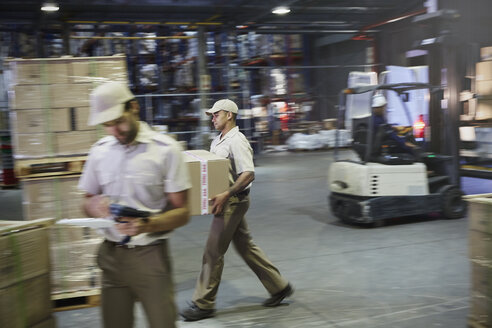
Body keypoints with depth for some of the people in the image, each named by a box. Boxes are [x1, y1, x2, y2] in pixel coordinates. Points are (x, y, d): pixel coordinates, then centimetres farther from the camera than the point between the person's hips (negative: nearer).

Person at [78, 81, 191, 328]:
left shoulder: (165, 149, -7)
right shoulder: (100, 150, 6)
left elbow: (182, 212, -6)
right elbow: (88, 200, 16)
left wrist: (148, 225, -26)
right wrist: (95, 206, -8)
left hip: (149, 255, -4)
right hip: (111, 255, 4)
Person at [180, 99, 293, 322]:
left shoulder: (237, 141, -16)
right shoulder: (217, 141, 14)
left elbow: (248, 174, -25)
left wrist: (225, 195, -30)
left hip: (233, 202, -10)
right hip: (227, 202, 10)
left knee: (213, 253, -3)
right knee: (245, 247, 15)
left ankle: (203, 304, 9)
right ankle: (279, 287, 26)